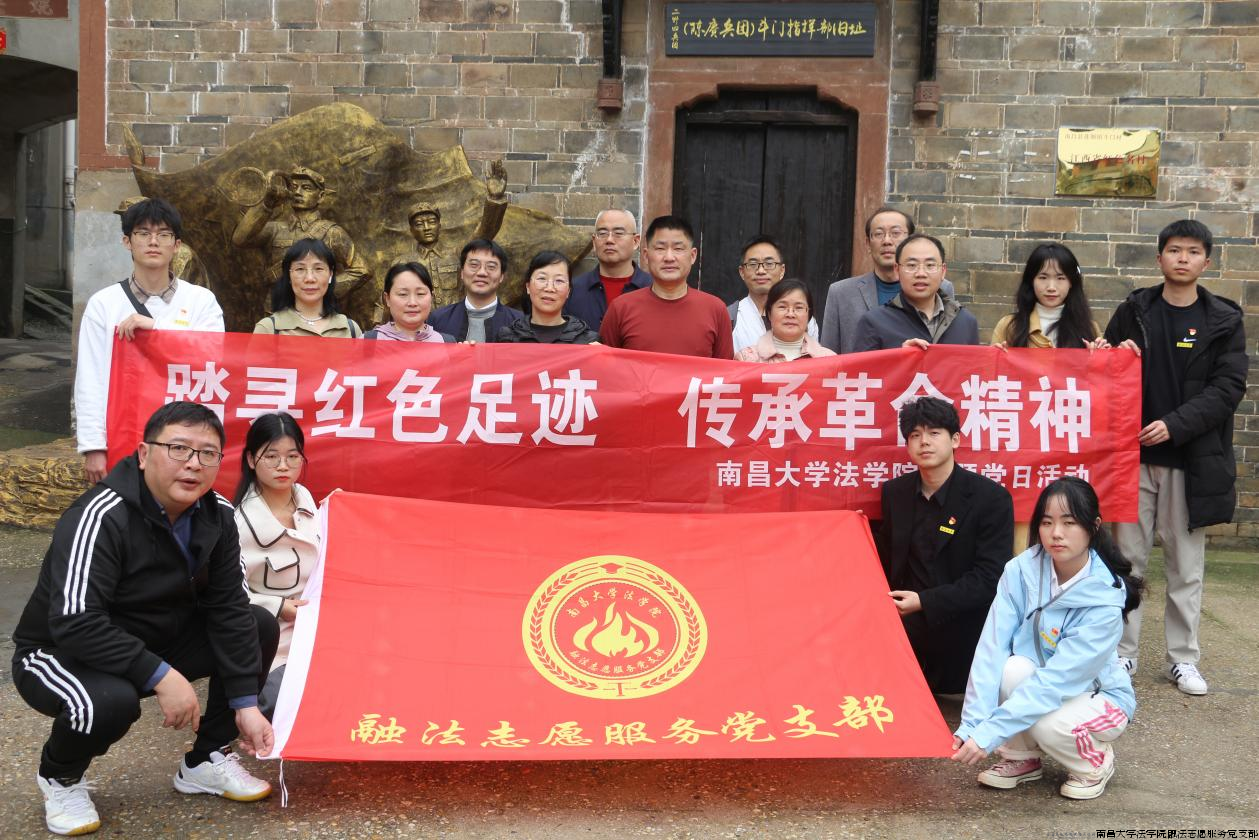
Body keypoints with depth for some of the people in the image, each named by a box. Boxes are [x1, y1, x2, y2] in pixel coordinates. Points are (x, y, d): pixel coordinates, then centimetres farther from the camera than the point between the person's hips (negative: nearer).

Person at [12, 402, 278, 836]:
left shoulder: (217, 515, -7)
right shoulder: (101, 518, -29)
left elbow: (227, 609, -7)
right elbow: (75, 624, -36)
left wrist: (246, 703, -11)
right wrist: (161, 676, -36)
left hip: (155, 643, 7)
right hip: (61, 654, -7)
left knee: (260, 626, -5)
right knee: (111, 701, -39)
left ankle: (205, 761, 9)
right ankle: (61, 776, -1)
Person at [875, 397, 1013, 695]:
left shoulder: (992, 498, -13)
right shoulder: (895, 492, 5)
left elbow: (990, 577, -18)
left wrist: (925, 602, -26)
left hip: (962, 639, -4)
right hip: (906, 628, 5)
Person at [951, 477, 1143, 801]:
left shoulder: (1105, 601, -28)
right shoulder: (1022, 571, -18)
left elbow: (1056, 680, -33)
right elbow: (992, 647, -23)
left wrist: (988, 734, -38)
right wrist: (972, 724, -33)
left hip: (1099, 695, -3)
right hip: (1037, 683, 3)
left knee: (1049, 725, -33)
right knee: (1013, 668, -30)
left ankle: (1097, 761, 2)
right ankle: (1022, 758, -3)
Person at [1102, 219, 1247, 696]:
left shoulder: (1224, 321, 3)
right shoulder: (1133, 312, 7)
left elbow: (1228, 387, -5)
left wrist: (1175, 425, -16)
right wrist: (1118, 356, -10)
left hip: (1192, 458, -1)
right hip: (1133, 453, 1)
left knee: (1186, 564, 6)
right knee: (1128, 557, 5)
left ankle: (1183, 659, 16)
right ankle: (1123, 652, 15)